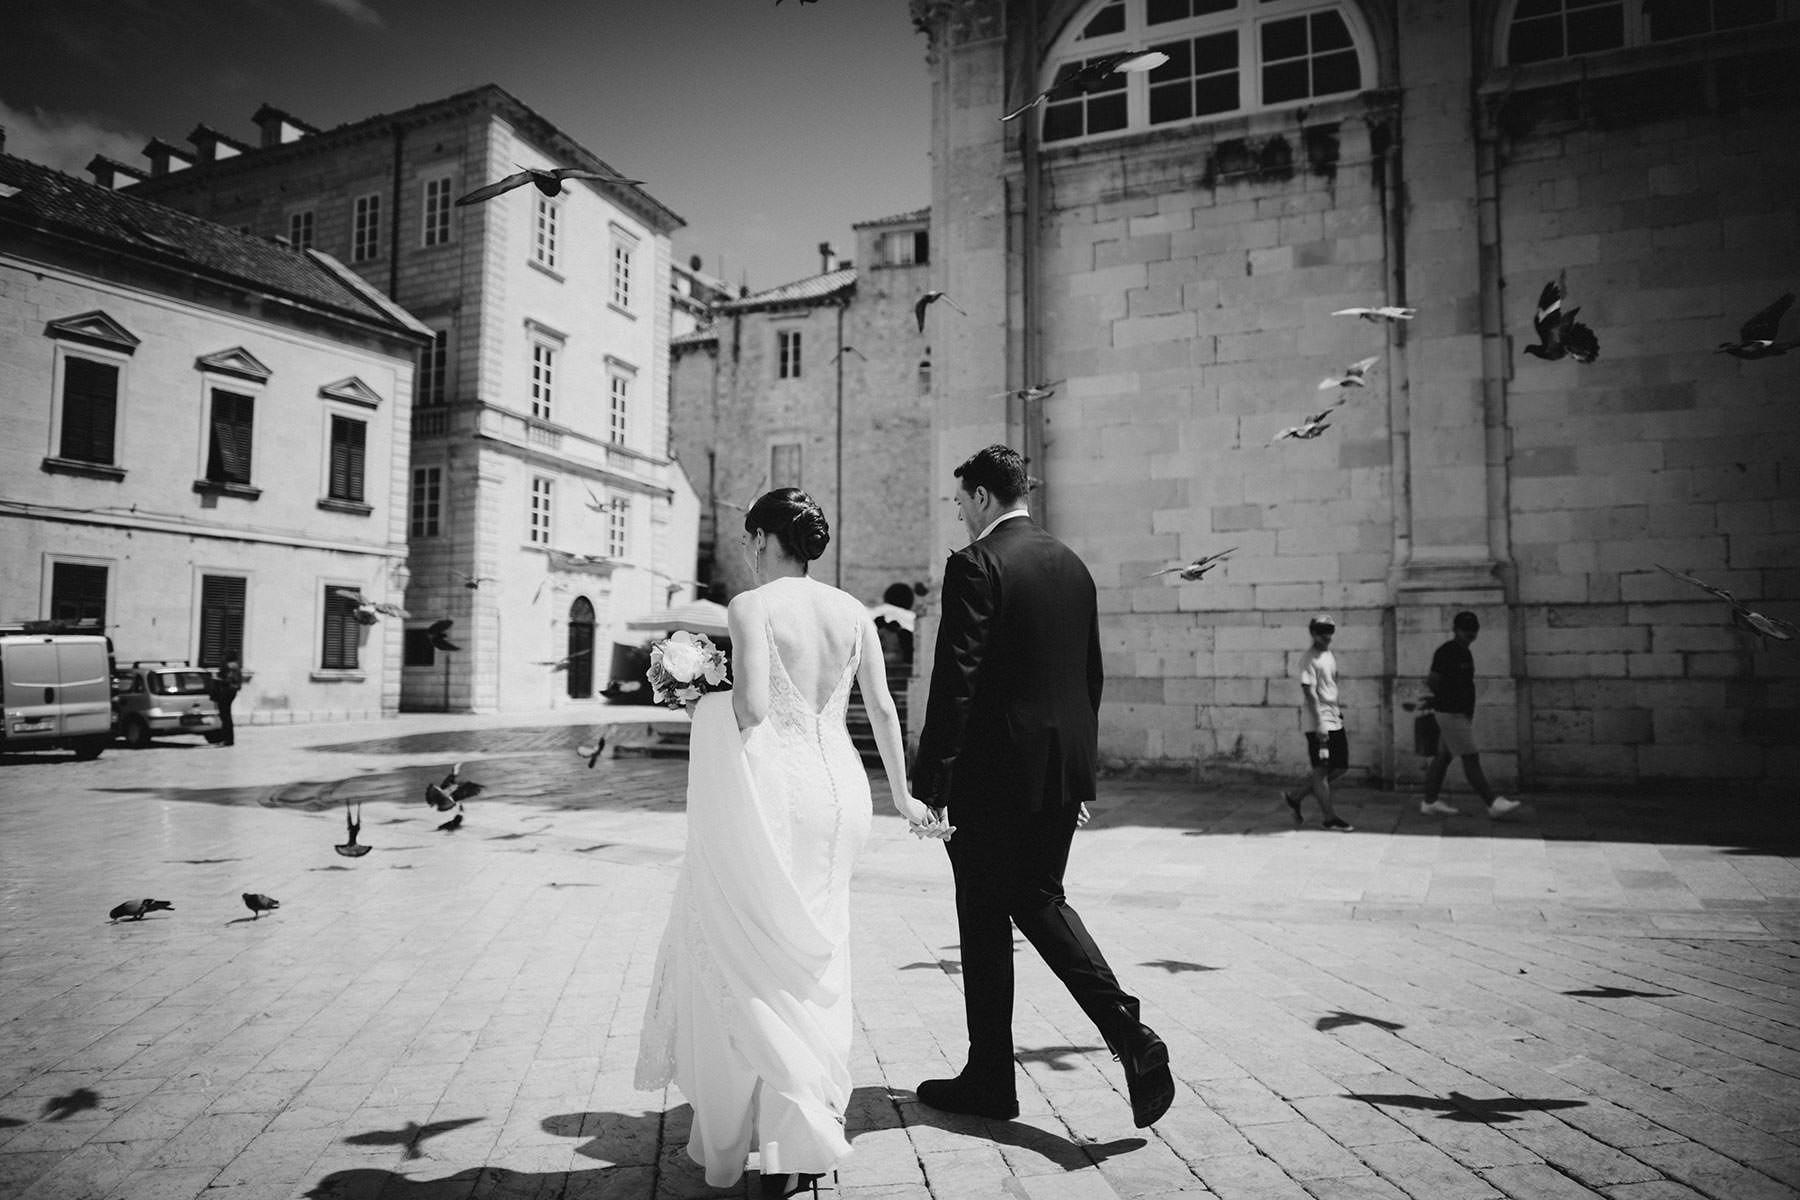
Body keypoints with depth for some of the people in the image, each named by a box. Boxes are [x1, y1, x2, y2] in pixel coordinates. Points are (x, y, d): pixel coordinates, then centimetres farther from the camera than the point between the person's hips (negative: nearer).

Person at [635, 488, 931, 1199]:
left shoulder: (752, 607, -9)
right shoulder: (852, 611, 7)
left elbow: (752, 710, -18)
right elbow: (882, 708, 9)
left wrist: (707, 702, 3)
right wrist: (901, 793, 19)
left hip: (773, 787, -6)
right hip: (839, 785, 6)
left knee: (755, 962, 8)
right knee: (814, 961, 18)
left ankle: (791, 1141, 9)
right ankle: (818, 1116, 27)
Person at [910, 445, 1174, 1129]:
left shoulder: (975, 565, -12)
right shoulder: (1072, 566, 11)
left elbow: (956, 681, -18)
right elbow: (1092, 675, 14)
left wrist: (928, 781, -14)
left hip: (995, 768, -7)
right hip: (1063, 767, 7)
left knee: (985, 919, 6)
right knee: (1039, 899, 20)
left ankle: (989, 1081, 20)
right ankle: (1128, 1033, 5)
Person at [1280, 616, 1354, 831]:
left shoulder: (1331, 656, 15)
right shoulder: (1310, 660, -11)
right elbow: (1310, 693, -17)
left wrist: (1339, 710, 19)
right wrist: (1319, 724, -22)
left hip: (1335, 721, 9)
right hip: (1318, 723, -9)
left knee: (1340, 767, 10)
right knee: (1321, 770, 0)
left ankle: (1295, 798, 20)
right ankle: (1330, 817, 8)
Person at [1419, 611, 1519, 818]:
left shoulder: (1464, 652, 13)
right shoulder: (1446, 652, -15)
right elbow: (1431, 682, -19)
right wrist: (1446, 699, -6)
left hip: (1462, 713, 9)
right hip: (1452, 714, -9)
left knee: (1443, 756, 11)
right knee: (1471, 758, -6)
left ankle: (1429, 801, 15)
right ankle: (1493, 803, -3)